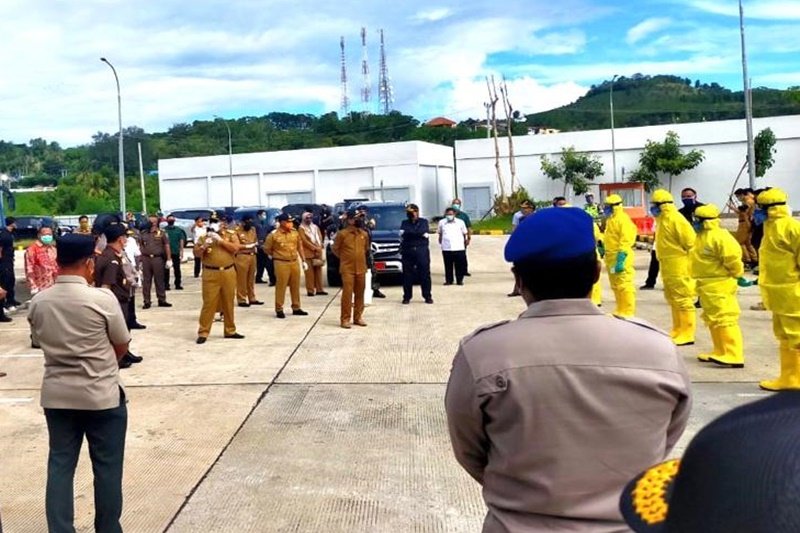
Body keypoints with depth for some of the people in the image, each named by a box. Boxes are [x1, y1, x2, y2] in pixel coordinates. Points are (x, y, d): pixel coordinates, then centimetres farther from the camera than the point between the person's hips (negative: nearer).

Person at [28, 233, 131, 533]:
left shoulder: (37, 303, -1)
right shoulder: (102, 299, -15)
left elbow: (44, 342, 12)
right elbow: (122, 346, -4)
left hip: (56, 395, 4)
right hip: (102, 396, -4)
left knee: (60, 466, 12)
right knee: (107, 468, 9)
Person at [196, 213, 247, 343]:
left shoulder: (231, 234, 6)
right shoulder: (205, 236, 6)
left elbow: (235, 248, -10)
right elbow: (198, 254, 4)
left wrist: (220, 240, -14)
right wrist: (205, 245, -14)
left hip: (228, 272, 1)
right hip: (211, 273, -1)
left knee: (228, 303, 10)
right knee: (208, 303, -3)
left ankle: (230, 330, 20)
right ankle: (203, 332, 2)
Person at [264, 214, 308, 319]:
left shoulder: (295, 233, 5)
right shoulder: (273, 235, -10)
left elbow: (299, 247, 13)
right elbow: (266, 248, 0)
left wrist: (303, 260, 11)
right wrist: (276, 256, 9)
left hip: (295, 262, 5)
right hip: (281, 264, -5)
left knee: (295, 286, 11)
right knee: (281, 287, 0)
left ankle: (296, 308, 21)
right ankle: (279, 309, 9)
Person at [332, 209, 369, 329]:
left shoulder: (364, 234, 7)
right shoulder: (342, 233, -7)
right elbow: (334, 248, 2)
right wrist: (344, 258, 9)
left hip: (361, 269, 5)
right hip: (347, 269, -5)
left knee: (360, 294, 8)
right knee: (347, 294, -7)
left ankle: (358, 317, 18)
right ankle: (345, 319, -1)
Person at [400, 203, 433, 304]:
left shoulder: (423, 221, 11)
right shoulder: (405, 223, 15)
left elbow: (424, 233, -8)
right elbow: (402, 234, -3)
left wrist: (409, 233, -6)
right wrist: (418, 234, -8)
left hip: (422, 251, -1)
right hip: (408, 251, 1)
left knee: (425, 273, -3)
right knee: (407, 275, 1)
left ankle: (427, 296, 3)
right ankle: (407, 297, 9)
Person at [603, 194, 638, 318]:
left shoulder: (623, 219, -14)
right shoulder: (611, 219, 17)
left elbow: (626, 240, -21)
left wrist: (621, 259, -25)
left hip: (620, 258, -10)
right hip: (612, 257, 11)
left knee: (624, 285, -8)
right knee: (615, 286, 16)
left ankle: (628, 312, -3)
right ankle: (621, 310, 25)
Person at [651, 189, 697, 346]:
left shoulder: (675, 219, -16)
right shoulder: (663, 219, 14)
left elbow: (690, 242, -18)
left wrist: (691, 265, -16)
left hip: (679, 267, -10)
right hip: (668, 267, 11)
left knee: (683, 300, -5)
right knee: (673, 299, 16)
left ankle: (687, 334, -1)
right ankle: (678, 331, 26)